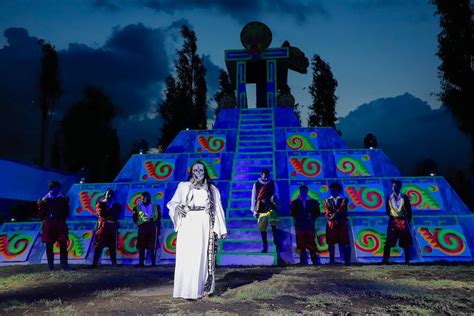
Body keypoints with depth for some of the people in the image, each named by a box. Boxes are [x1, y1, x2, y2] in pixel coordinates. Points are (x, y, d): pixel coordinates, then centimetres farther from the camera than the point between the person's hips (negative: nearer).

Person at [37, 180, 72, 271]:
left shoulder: (62, 199, 5)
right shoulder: (44, 200, 3)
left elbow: (66, 213, 6)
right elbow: (41, 214, 3)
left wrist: (66, 204, -8)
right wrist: (41, 206, -13)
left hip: (60, 224, 0)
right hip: (48, 225, 0)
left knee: (63, 244, -4)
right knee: (49, 245, 5)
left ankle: (64, 264, 3)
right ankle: (50, 265, 14)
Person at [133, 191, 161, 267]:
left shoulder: (156, 207, 14)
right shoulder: (137, 208, 12)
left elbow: (159, 218, 12)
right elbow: (135, 219, 9)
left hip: (153, 228, 0)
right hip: (142, 228, 1)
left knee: (153, 246, -4)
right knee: (141, 246, -1)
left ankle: (153, 262, -1)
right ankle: (141, 262, 5)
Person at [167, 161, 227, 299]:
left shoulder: (212, 189, 13)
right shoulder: (183, 186, 9)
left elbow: (218, 209, 10)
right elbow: (172, 203, 14)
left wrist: (221, 230, 5)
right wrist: (177, 208, -9)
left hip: (205, 227, 1)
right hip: (188, 226, -1)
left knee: (204, 257, 0)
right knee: (188, 257, -6)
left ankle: (203, 288, 8)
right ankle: (188, 290, -1)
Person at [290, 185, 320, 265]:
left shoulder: (313, 202, 11)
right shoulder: (295, 203, 11)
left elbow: (317, 212, 9)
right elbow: (292, 213, 5)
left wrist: (312, 218, -6)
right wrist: (299, 217, -10)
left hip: (310, 226, 0)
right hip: (299, 226, 0)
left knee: (311, 244, -5)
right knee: (301, 245, -1)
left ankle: (315, 261, 0)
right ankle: (303, 261, 5)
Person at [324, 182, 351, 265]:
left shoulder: (344, 200, 8)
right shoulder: (327, 200, 13)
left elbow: (342, 210, -6)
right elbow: (327, 212, 1)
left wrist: (333, 216, -15)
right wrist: (333, 219, -15)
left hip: (342, 224, -1)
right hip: (331, 224, 2)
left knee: (345, 243, -3)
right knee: (331, 243, 2)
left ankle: (347, 260, 0)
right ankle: (331, 260, 7)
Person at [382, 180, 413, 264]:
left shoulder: (404, 197, 3)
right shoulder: (389, 198, 6)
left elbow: (409, 210, 4)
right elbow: (387, 211, 11)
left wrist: (408, 221, 1)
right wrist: (391, 216, -1)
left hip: (403, 221, 0)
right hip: (393, 221, 0)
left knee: (406, 242, 4)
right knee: (388, 242, -4)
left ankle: (407, 260, 14)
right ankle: (385, 259, -2)